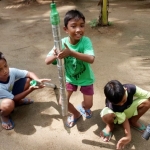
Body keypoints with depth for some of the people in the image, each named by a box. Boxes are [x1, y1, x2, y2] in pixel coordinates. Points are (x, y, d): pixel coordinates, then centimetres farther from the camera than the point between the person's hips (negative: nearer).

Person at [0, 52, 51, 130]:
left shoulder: (11, 71, -25)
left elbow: (29, 73, -13)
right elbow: (14, 99, -27)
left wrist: (38, 80, -36)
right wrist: (31, 89, -33)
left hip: (9, 95, 6)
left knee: (27, 79, -14)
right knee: (9, 104, -43)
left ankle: (18, 102, 10)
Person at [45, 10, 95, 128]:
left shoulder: (86, 41, -27)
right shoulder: (62, 42, -22)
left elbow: (91, 59, -44)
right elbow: (47, 61, -23)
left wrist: (71, 52, -54)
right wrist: (55, 56, -46)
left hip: (86, 78, -1)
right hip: (70, 78, 2)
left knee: (88, 105, 7)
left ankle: (82, 107, 47)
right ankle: (76, 114, 33)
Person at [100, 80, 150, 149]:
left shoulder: (131, 88, -33)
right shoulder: (112, 106, -38)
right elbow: (124, 120, -28)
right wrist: (128, 136, -34)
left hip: (128, 110, 4)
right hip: (115, 113, -4)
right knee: (107, 115, -42)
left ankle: (133, 121, 2)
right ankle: (110, 126, -3)